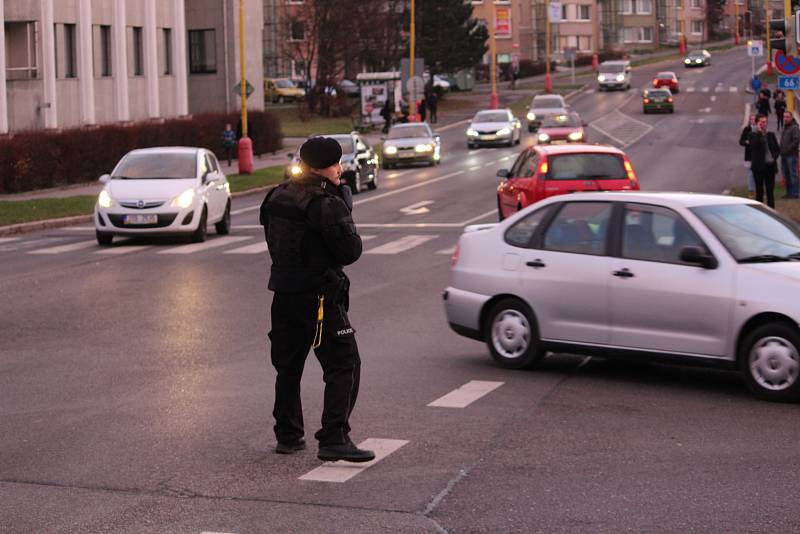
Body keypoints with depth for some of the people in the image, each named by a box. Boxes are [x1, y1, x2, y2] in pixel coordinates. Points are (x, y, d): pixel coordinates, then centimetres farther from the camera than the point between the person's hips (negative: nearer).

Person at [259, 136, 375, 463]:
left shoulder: (278, 197, 8)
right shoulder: (327, 205, -17)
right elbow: (351, 251, -14)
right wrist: (344, 209, -1)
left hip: (284, 293, 8)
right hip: (320, 297, -8)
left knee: (288, 365, 18)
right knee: (343, 365, -4)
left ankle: (288, 436, 26)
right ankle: (334, 440, -12)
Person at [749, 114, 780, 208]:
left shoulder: (771, 135, 10)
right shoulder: (752, 135, -2)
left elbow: (777, 148, 15)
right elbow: (754, 145, -21)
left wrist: (774, 157, -2)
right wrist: (759, 132, -17)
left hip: (770, 166, 4)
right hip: (759, 167, -4)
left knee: (770, 191, 7)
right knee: (759, 191, 3)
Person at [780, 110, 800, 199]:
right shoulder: (785, 128, 20)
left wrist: (788, 149, -18)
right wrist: (781, 150, 13)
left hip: (791, 155, -9)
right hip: (784, 155, 9)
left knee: (793, 174, -7)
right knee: (786, 175, 11)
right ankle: (789, 193, 17)